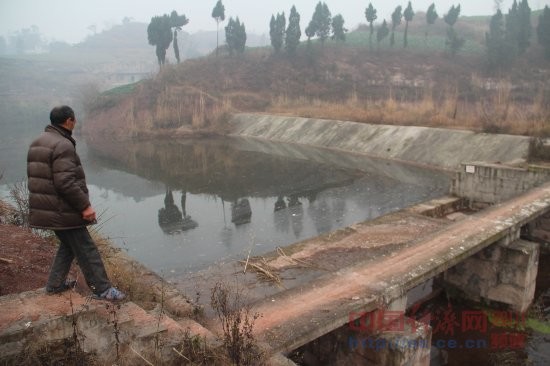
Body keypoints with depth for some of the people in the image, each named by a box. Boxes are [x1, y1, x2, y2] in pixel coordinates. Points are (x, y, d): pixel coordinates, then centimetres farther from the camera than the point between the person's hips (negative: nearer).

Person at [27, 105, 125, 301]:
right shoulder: (62, 145, -20)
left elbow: (36, 177, 19)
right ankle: (102, 289, 3)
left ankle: (55, 284, 29)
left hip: (44, 210, 10)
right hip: (62, 211, -10)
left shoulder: (37, 143, 13)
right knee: (86, 250, -3)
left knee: (68, 245, 23)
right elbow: (65, 182, -26)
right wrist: (84, 206, -20)